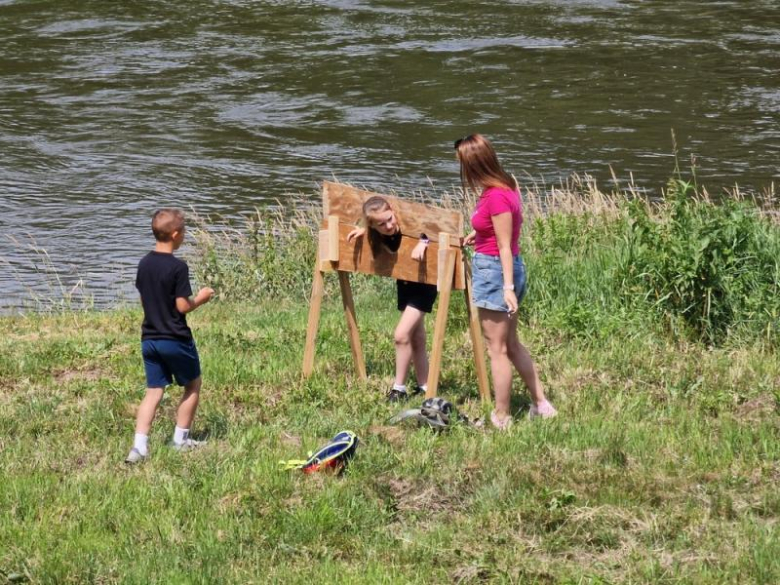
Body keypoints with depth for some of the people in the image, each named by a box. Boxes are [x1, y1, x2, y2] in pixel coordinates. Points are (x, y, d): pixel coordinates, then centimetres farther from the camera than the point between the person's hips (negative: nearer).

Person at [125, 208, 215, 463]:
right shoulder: (178, 267, -18)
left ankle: (139, 446, -6)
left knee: (154, 391, 7)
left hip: (149, 338, 6)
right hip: (176, 339, -6)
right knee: (192, 384, 16)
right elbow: (183, 306, -16)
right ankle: (181, 438, 21)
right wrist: (200, 298, 1)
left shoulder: (144, 264, 3)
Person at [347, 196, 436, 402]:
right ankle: (423, 387, 25)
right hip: (405, 283, 7)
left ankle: (399, 388, -2)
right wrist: (364, 231, -7)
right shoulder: (378, 236, -13)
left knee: (401, 335, -14)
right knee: (416, 338, 15)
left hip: (423, 284, -7)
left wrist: (423, 241, -48)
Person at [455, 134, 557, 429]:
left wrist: (508, 287, -23)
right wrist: (478, 233, 26)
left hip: (495, 270, -10)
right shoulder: (506, 183, 5)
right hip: (506, 269, 10)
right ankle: (541, 404, 24)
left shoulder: (496, 197, -22)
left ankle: (501, 418, 9)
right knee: (511, 344, 20)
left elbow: (505, 246, -22)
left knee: (497, 349, 1)